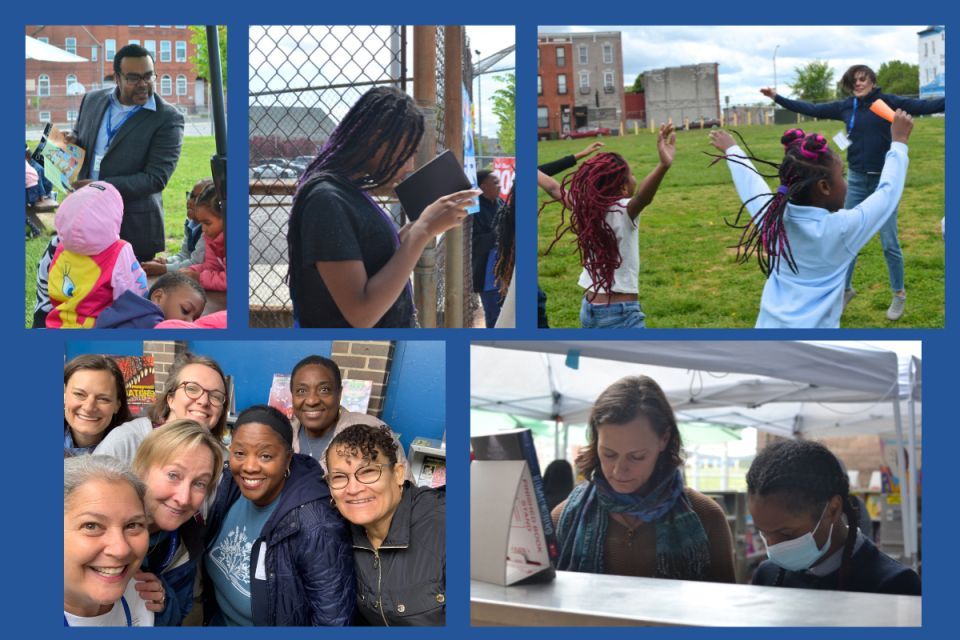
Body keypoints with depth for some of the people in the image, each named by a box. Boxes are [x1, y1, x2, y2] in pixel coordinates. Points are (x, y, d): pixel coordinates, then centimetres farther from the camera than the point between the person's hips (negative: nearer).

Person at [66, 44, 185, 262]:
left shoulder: (168, 118, -11)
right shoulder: (92, 101, 7)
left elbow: (156, 178, -16)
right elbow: (79, 139, 21)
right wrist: (73, 141, -4)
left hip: (133, 228, -5)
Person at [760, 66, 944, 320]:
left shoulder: (888, 102, -8)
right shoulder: (846, 107, 2)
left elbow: (924, 106, -16)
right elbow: (811, 109, 8)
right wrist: (777, 97, 6)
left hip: (885, 180, -4)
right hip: (856, 180, 4)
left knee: (889, 243, 0)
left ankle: (899, 294, 17)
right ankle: (845, 289, 26)